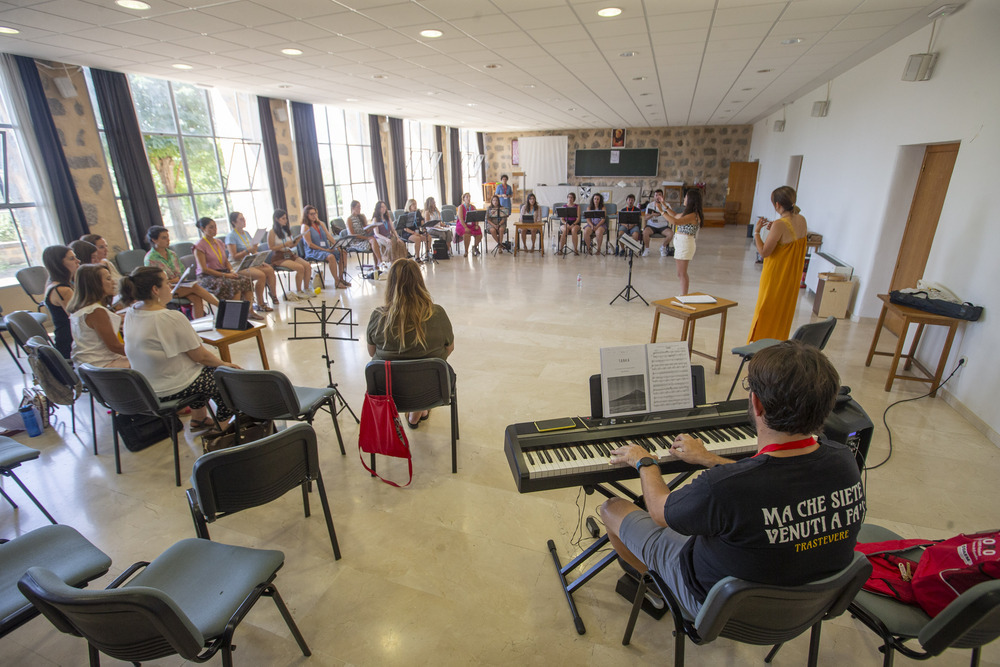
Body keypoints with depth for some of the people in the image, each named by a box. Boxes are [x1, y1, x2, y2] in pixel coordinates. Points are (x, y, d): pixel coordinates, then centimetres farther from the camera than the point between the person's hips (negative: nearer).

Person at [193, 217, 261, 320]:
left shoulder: (219, 242, 15)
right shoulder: (199, 247, -7)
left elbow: (226, 261, 19)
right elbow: (204, 269, -13)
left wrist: (232, 271, -3)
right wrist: (224, 275, -19)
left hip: (223, 273, 7)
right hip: (207, 278, -7)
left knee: (246, 280, -18)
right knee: (234, 284, -33)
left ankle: (250, 311, -20)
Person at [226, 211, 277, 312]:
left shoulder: (246, 233, 15)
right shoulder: (231, 236, -8)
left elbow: (254, 251, 17)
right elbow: (234, 257, -14)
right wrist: (248, 250, -22)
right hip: (238, 266, -7)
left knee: (270, 269, -20)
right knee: (261, 275, -30)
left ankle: (273, 294, -4)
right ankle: (260, 304, -22)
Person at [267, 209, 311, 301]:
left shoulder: (287, 230, 14)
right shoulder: (272, 232, -6)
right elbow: (271, 248, -10)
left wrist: (297, 240, -1)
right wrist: (285, 245, -18)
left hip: (289, 254, 6)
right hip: (279, 258, -6)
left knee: (307, 265, -19)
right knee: (300, 268, -27)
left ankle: (306, 289, -9)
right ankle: (298, 292, -13)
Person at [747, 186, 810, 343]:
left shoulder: (780, 225, -26)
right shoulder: (801, 220, -1)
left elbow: (763, 252, -21)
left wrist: (756, 232, -12)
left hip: (776, 275, -8)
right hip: (793, 275, 8)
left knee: (767, 310, 7)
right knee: (785, 310, 20)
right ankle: (778, 342, 33)